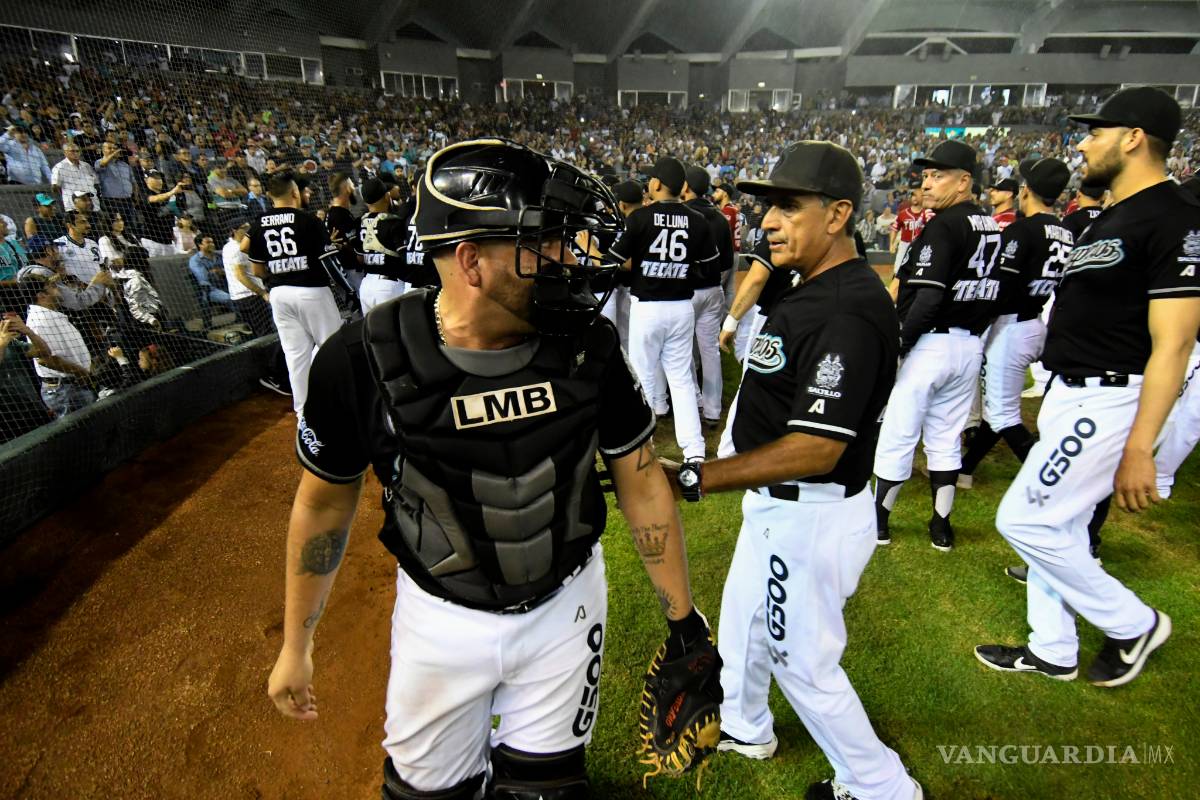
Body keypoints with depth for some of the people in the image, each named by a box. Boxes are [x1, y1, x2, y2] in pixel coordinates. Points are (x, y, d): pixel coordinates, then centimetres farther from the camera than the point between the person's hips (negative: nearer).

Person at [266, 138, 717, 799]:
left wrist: (683, 618, -1)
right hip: (441, 615, 0)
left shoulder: (588, 345, -18)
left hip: (564, 605, 1)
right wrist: (296, 643, 5)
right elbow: (326, 499, -5)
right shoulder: (363, 360, -21)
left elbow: (641, 479, -7)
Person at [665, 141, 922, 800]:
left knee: (802, 661, 10)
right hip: (777, 502, 10)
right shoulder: (811, 288, 6)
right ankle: (742, 727, 54)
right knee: (741, 617, 27)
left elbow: (817, 449, -31)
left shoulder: (848, 311, -26)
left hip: (812, 516, -10)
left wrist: (695, 477, -33)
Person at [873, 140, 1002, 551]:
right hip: (971, 345, 9)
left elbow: (929, 299, -23)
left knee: (897, 436, 3)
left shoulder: (943, 226, -14)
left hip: (932, 343, -8)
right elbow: (994, 293, 15)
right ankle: (942, 526, 23)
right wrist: (974, 331, 20)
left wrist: (896, 346, -18)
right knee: (946, 438, 16)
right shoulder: (992, 227, 12)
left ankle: (877, 521, 16)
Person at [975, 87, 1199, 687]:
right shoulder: (1112, 218, 14)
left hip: (1107, 402, -10)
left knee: (1022, 519, -4)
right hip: (1072, 394, 10)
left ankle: (1133, 625, 19)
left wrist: (1139, 448, -23)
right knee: (1057, 525, 15)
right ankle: (1052, 652, 31)